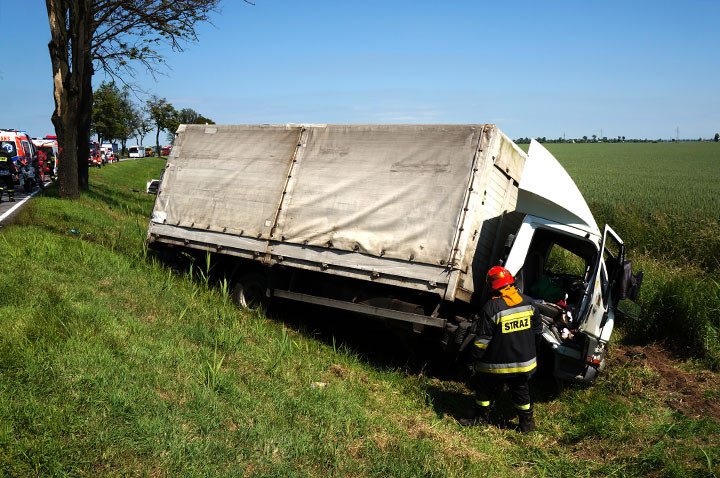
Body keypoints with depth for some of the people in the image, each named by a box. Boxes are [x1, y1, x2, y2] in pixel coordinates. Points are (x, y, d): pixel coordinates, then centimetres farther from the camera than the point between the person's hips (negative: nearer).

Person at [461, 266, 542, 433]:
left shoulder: (491, 307, -21)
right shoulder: (527, 302, -4)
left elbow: (482, 339, -17)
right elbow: (537, 328, 10)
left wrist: (476, 359, -5)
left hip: (497, 364, -4)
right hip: (524, 362, 5)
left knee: (485, 389, 16)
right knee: (521, 391, 21)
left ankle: (482, 418, 30)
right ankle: (527, 422, 32)